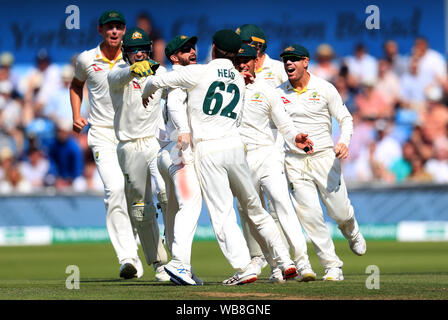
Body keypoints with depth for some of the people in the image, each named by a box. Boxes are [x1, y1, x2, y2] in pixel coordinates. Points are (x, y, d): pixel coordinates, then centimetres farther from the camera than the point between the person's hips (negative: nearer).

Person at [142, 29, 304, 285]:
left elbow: (157, 82, 3)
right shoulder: (240, 81, 14)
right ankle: (285, 262, 15)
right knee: (255, 208, 15)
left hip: (207, 151, -5)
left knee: (223, 214, -6)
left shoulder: (198, 73, -3)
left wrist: (146, 93, 26)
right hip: (235, 146, 5)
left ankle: (245, 269, -16)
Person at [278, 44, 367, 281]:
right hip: (295, 162, 1)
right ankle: (332, 267, 1)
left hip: (325, 157, -1)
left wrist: (344, 142, -18)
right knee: (310, 216, -7)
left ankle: (352, 233, 39)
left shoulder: (325, 89, -1)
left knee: (340, 212, 2)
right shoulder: (278, 93, 5)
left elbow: (345, 118, 3)